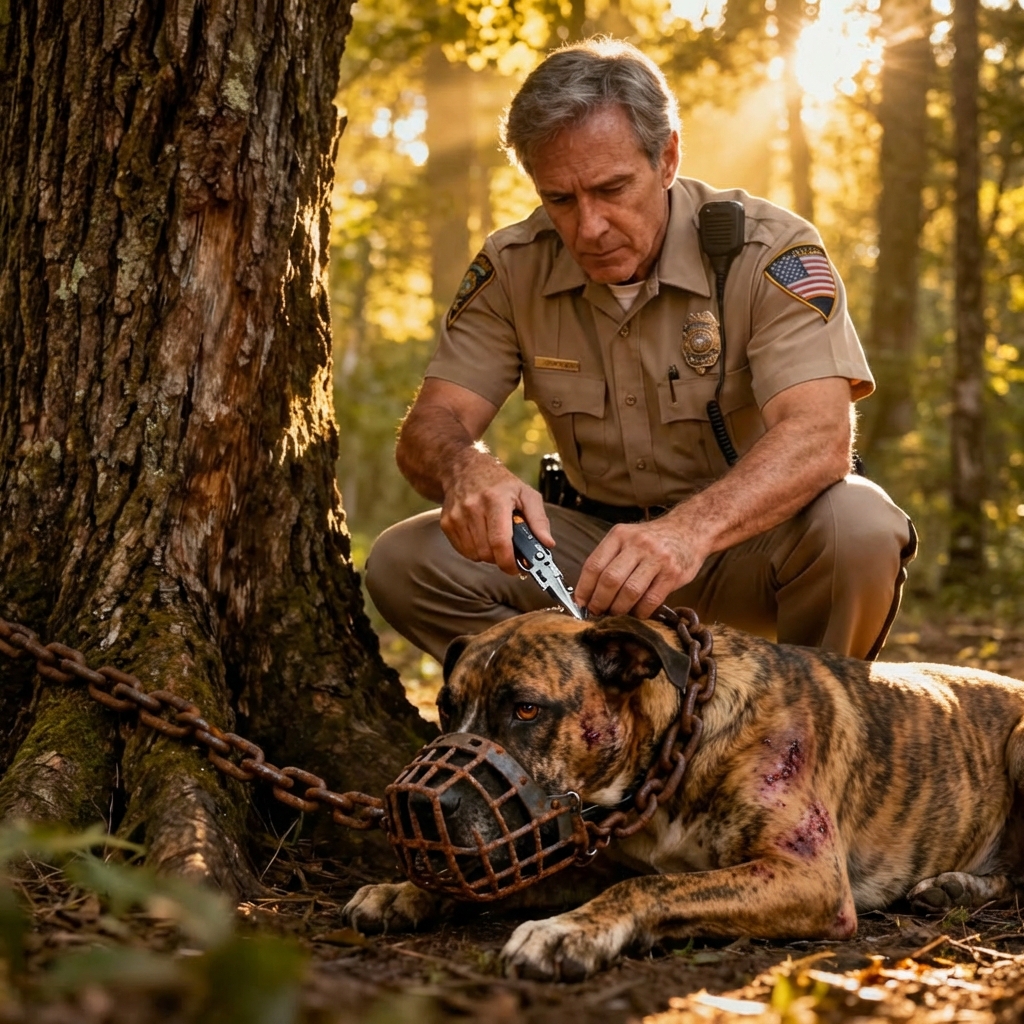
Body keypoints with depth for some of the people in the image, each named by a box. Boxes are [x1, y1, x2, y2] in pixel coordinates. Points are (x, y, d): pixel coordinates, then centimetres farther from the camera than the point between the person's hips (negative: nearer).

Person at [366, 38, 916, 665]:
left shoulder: (771, 253, -18)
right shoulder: (513, 269, -6)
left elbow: (820, 435, -31)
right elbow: (431, 426, -10)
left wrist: (691, 529, -51)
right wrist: (464, 469, -37)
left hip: (752, 538, -3)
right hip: (601, 540, 3)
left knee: (858, 524, -35)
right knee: (405, 563, -18)